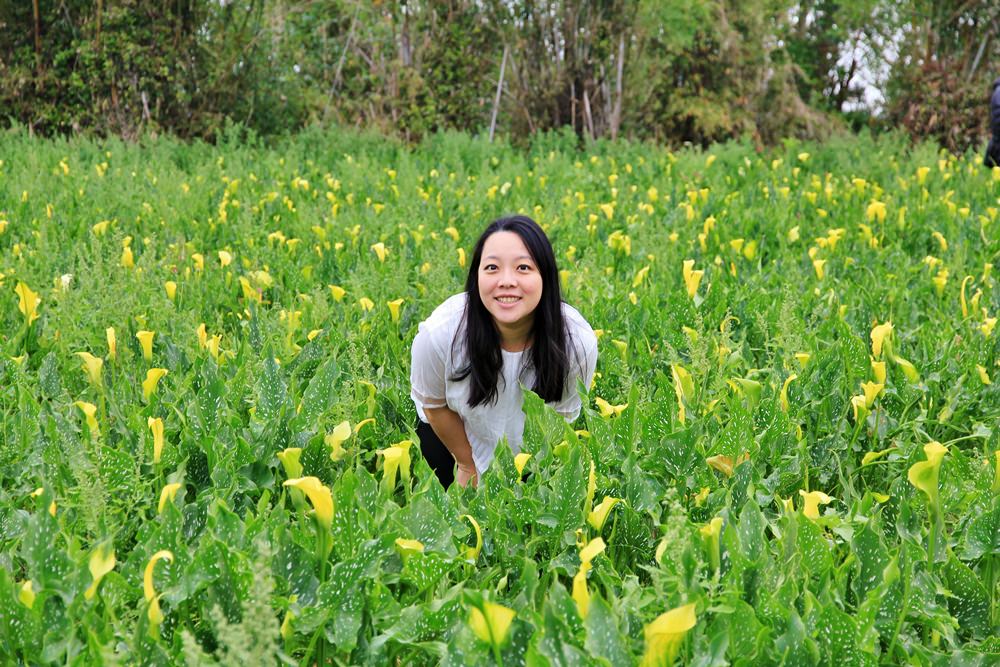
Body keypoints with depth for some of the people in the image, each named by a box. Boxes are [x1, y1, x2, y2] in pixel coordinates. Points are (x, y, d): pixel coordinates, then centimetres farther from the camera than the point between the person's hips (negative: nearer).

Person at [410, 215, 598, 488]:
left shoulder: (579, 342, -35)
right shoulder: (439, 333, -38)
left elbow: (563, 414, -14)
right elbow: (434, 405, -16)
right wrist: (467, 465, -4)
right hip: (456, 432, -1)